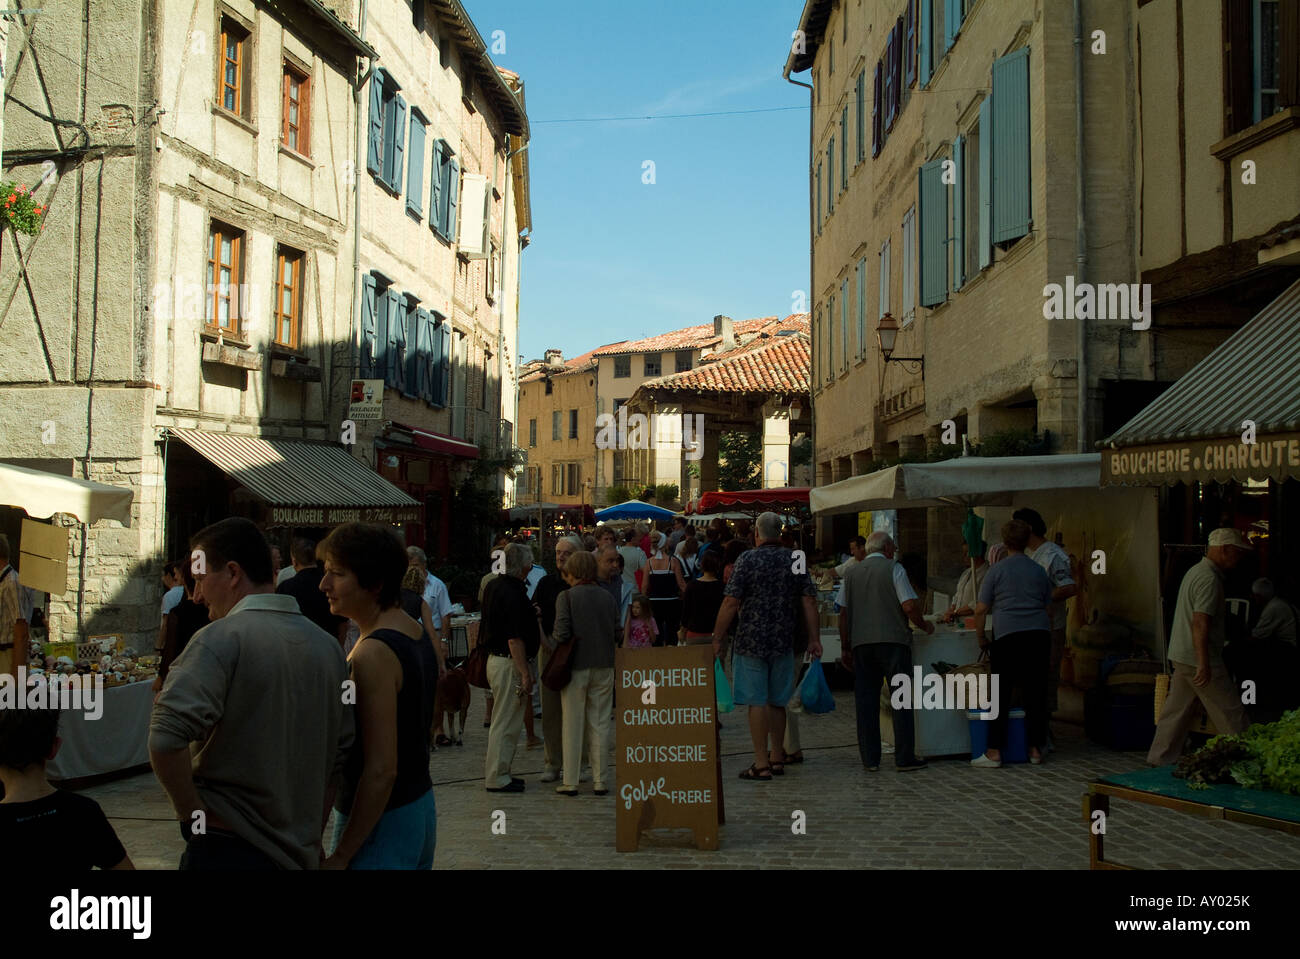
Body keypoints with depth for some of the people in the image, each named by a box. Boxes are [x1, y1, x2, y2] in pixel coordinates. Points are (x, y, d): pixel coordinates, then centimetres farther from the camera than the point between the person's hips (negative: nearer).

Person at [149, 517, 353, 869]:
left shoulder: (221, 639, -15)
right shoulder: (328, 646, 6)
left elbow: (165, 738, -27)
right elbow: (341, 754, 12)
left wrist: (191, 812, -14)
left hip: (229, 849, -6)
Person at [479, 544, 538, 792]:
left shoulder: (494, 586, 8)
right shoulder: (514, 595, -22)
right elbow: (514, 639, -23)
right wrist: (525, 673, -19)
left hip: (495, 658, 10)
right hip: (509, 663, -10)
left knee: (504, 720, 19)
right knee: (506, 721, -1)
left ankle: (496, 771, 27)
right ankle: (496, 778, 6)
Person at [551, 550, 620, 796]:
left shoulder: (567, 596, -8)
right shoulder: (607, 597, 3)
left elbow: (562, 633, -13)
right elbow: (617, 634, 5)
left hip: (576, 665, -3)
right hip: (604, 666, 3)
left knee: (573, 724, 5)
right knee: (599, 724, 9)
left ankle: (570, 782, 9)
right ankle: (599, 780, 10)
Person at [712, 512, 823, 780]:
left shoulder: (748, 559, -7)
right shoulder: (795, 560, 4)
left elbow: (731, 603, -12)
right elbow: (809, 601, 2)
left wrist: (717, 638, -5)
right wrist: (814, 639, 7)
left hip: (751, 641, -4)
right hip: (783, 641, 4)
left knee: (757, 701, -1)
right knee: (777, 701, 16)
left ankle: (761, 764, 0)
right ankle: (777, 758, 25)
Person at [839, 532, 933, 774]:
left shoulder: (851, 572, 11)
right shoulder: (893, 569, -1)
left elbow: (844, 613, 10)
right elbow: (909, 606, -9)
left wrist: (846, 647, 15)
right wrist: (923, 625, 8)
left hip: (861, 643, 4)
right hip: (893, 640, -4)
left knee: (866, 701, 6)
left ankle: (869, 759, 6)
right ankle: (904, 758, 1)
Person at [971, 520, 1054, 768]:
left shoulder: (997, 570, 0)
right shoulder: (1039, 571, 12)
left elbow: (981, 609, -2)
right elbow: (1048, 610, 16)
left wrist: (981, 637, 11)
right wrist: (1048, 645, 24)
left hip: (1008, 636, -4)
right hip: (1039, 635, 4)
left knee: (1001, 695, -1)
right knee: (1035, 693, 8)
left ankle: (994, 752, -1)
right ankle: (1035, 749, 11)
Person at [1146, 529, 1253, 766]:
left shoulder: (1196, 571, 15)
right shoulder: (1209, 579, -17)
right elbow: (1200, 623, -25)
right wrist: (1204, 664, -27)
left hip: (1182, 657, 10)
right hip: (1198, 659, -10)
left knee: (1176, 711, 11)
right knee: (1231, 715, 1)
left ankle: (1158, 761, 14)